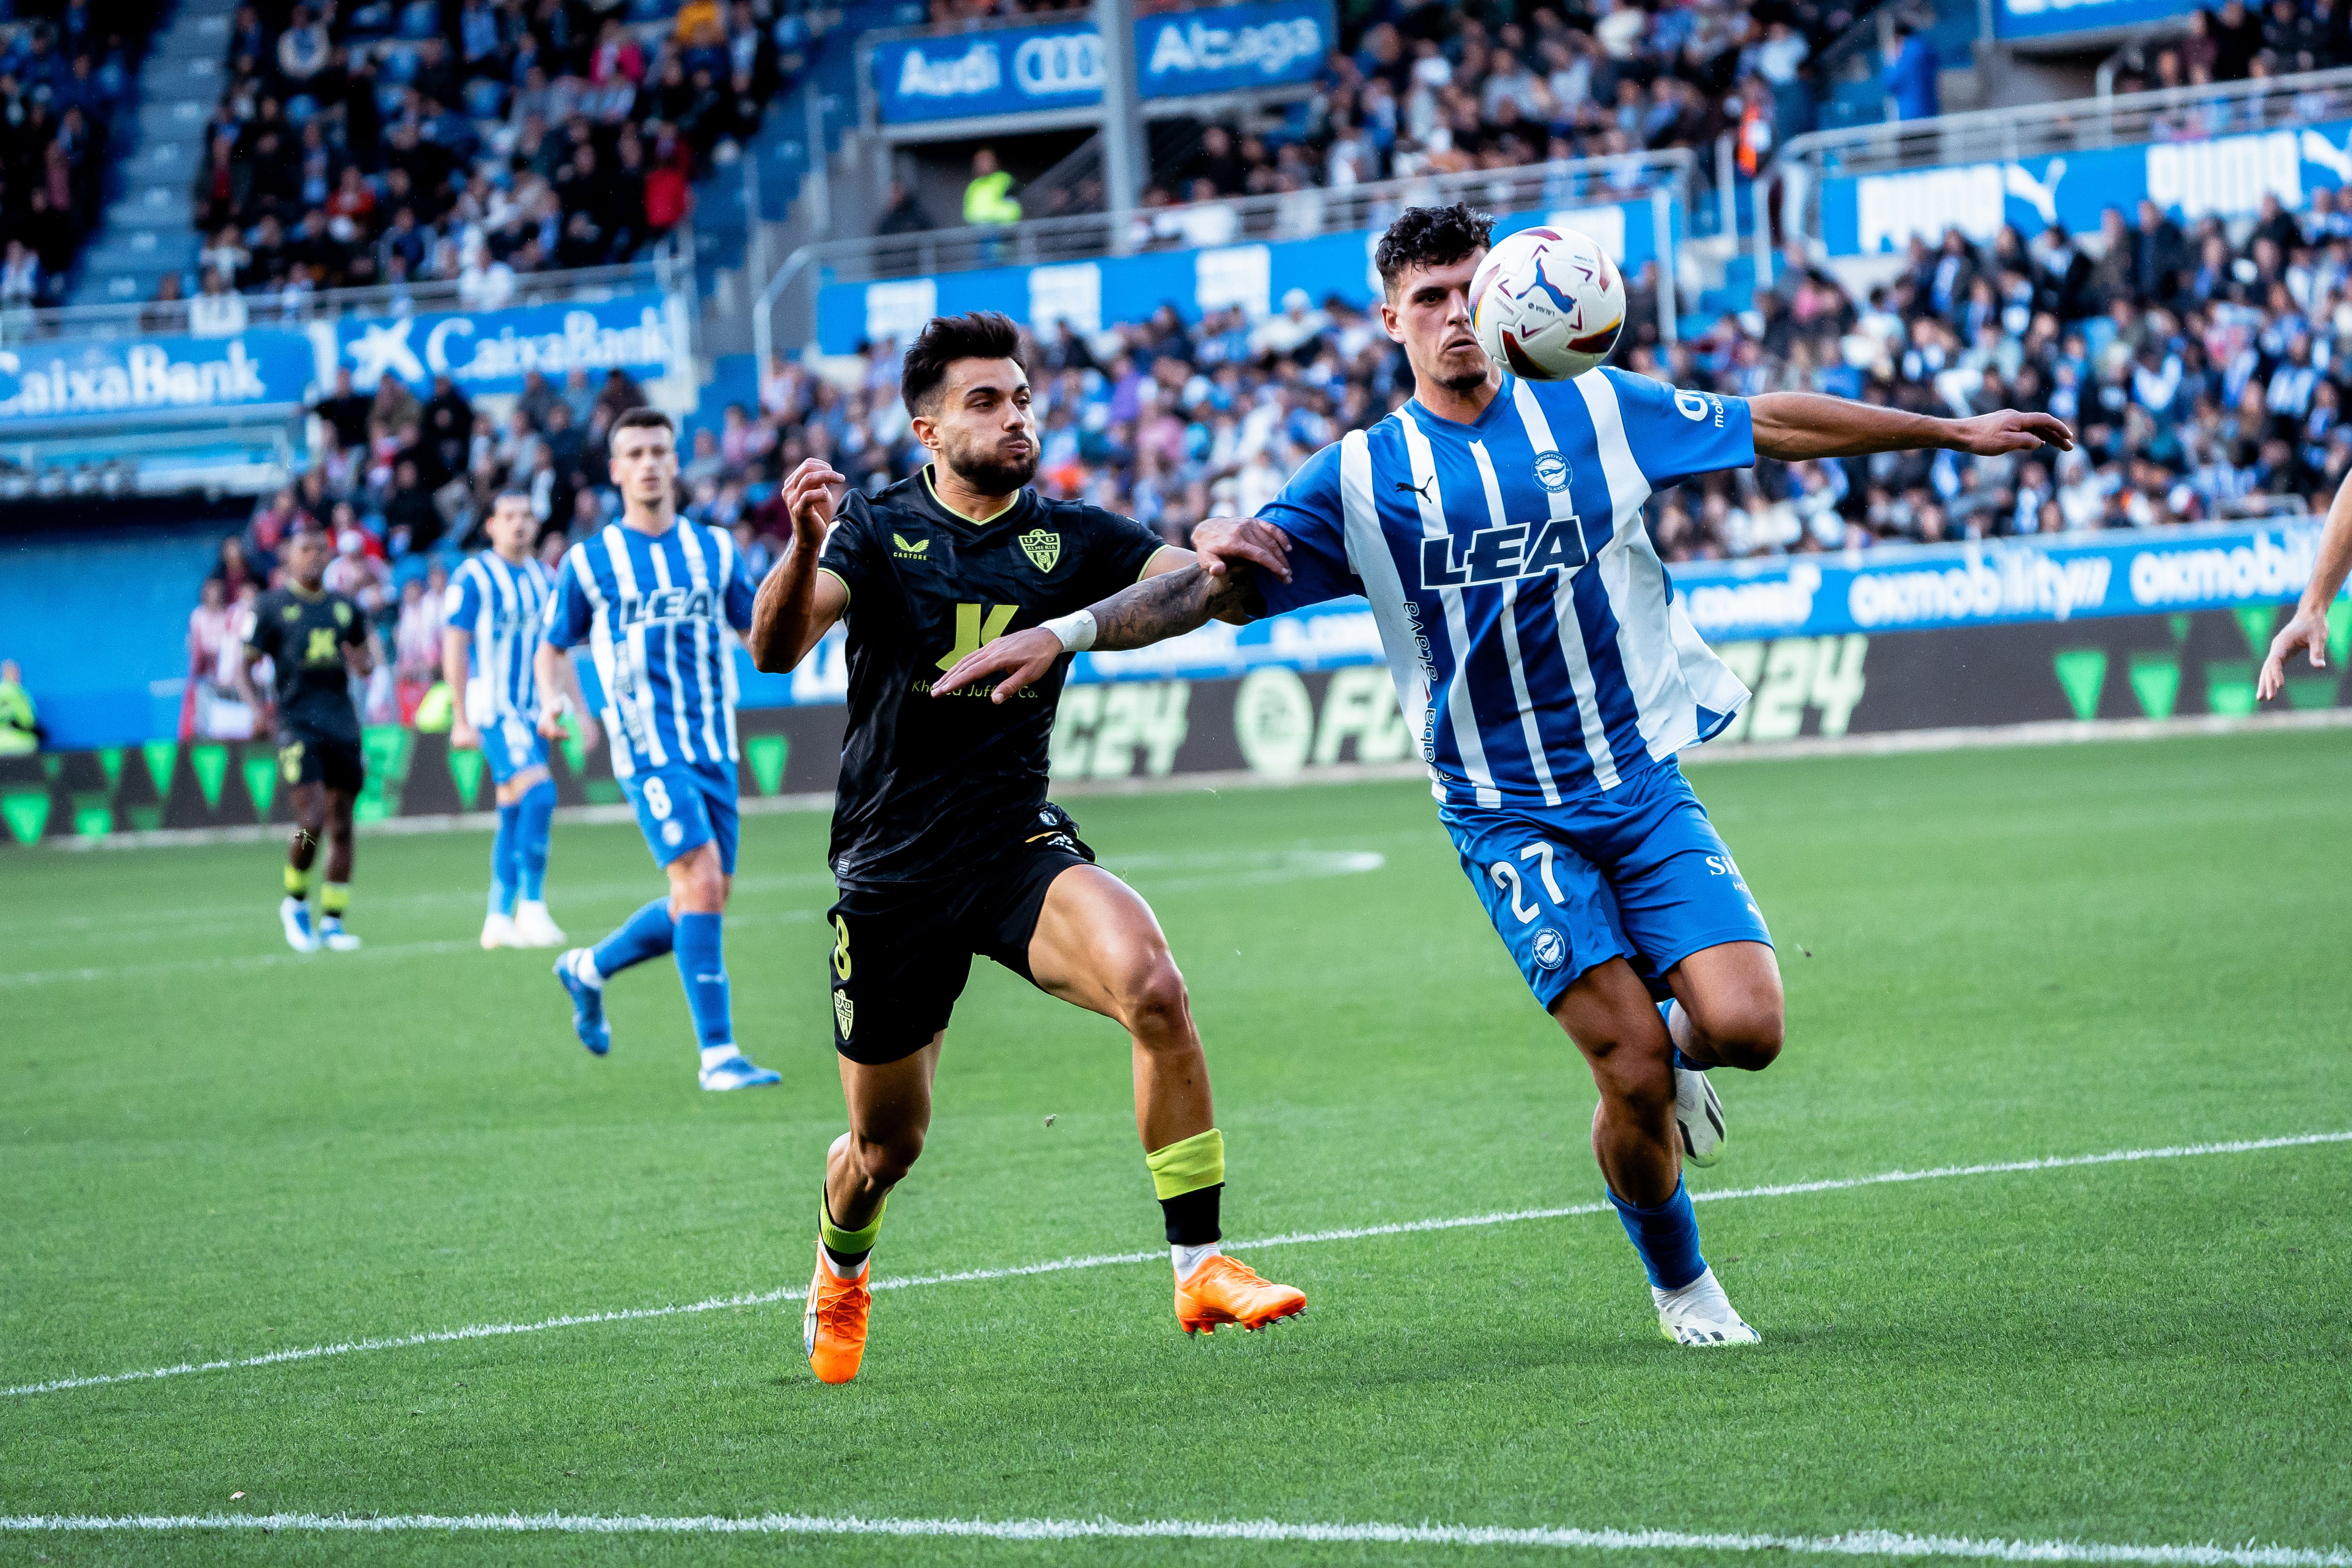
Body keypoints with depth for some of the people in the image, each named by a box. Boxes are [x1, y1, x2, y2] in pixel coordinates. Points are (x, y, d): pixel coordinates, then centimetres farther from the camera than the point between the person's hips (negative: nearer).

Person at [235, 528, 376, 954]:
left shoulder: (345, 608, 15)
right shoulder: (271, 607, 3)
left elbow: (365, 662, 24)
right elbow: (244, 666, 1)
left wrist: (362, 662, -2)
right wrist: (255, 707, -17)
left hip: (342, 727, 4)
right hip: (297, 725, -4)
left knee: (341, 826, 3)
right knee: (312, 820, -15)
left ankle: (333, 921, 10)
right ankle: (295, 903, 8)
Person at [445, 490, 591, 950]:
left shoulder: (546, 580, 13)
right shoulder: (473, 576, -6)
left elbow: (559, 653, 19)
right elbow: (454, 650, -7)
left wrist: (581, 712, 14)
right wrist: (461, 719, -11)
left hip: (532, 710, 7)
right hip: (492, 708, -7)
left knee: (515, 814, 7)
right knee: (538, 791, -22)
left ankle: (499, 920, 12)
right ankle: (531, 904, -18)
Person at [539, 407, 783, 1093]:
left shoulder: (715, 549, 10)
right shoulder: (587, 561, 1)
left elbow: (756, 627, 17)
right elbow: (551, 649, 9)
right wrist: (552, 698, -12)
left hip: (714, 745, 5)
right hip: (648, 747, -5)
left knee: (705, 899, 9)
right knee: (702, 881, -19)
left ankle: (589, 969, 34)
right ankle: (718, 1054, -16)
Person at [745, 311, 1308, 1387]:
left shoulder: (1072, 538, 1)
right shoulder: (878, 530, -6)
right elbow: (775, 649, -22)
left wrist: (1221, 552, -36)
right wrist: (803, 547, -42)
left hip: (1021, 850, 1)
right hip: (892, 875, -1)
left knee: (1152, 987, -30)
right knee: (887, 1147, 10)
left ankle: (1201, 1269, -23)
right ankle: (841, 1270, 47)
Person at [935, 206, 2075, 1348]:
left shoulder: (1594, 411, 3)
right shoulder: (1361, 476, 0)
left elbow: (1774, 425, 11)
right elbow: (1226, 580, -1)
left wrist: (1952, 430, 14)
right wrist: (1064, 632, -14)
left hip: (1642, 780, 2)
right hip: (1508, 817, -2)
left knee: (1744, 1026, -16)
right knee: (1634, 1076, -13)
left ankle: (1679, 1046, 21)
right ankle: (1680, 1289, 11)